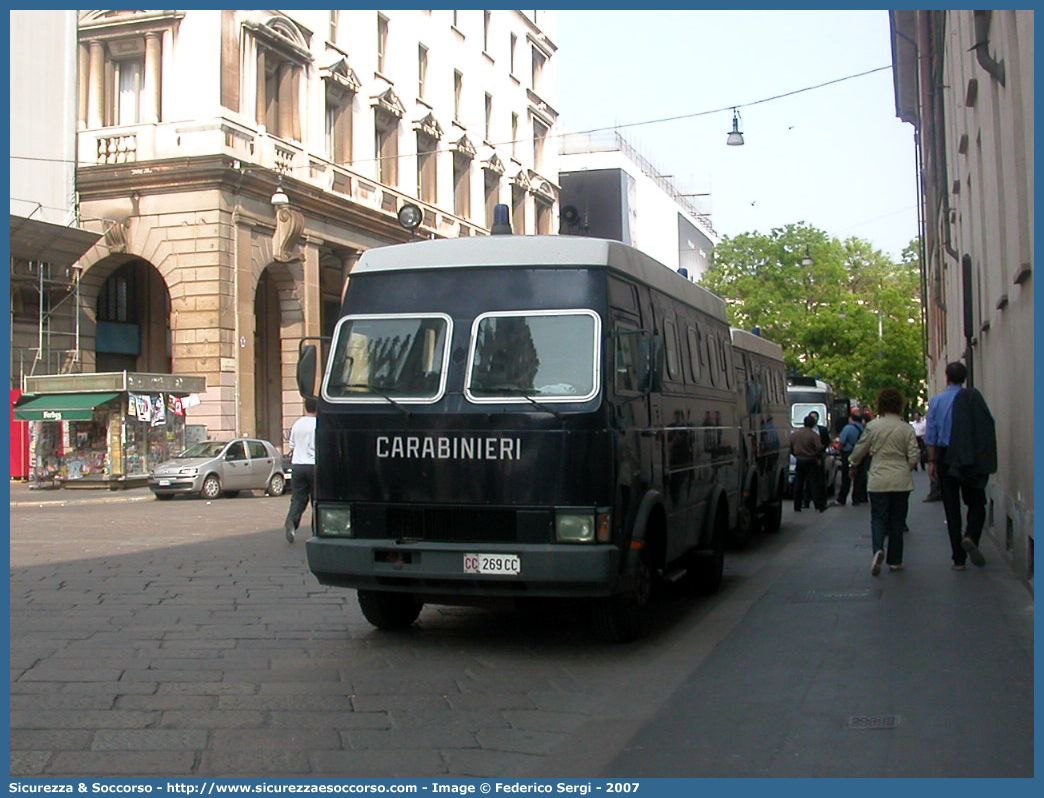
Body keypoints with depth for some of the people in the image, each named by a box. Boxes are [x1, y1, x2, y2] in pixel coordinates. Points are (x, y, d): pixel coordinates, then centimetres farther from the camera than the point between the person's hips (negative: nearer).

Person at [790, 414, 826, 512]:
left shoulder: (793, 434, 2)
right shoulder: (814, 435, -12)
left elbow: (790, 449, 7)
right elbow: (819, 448, -17)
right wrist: (819, 457, 0)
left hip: (799, 461, 4)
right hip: (811, 462, -4)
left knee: (798, 484, 9)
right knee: (815, 484, 1)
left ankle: (797, 506, 10)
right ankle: (820, 506, 0)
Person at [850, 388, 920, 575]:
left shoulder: (873, 426, -4)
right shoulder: (907, 429, -2)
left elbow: (859, 451, 3)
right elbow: (914, 456, -3)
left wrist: (853, 461, 24)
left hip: (878, 481, -1)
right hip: (901, 481, 1)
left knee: (878, 518, 3)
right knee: (897, 520, 11)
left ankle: (878, 549, -23)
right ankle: (894, 560, 15)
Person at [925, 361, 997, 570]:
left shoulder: (937, 401, 0)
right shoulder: (974, 398, -4)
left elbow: (931, 435, -1)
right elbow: (989, 426, -5)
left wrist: (932, 461, 5)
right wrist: (986, 457, 4)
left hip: (946, 458, 1)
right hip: (972, 459, -1)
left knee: (951, 508, 6)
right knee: (976, 503, 10)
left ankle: (958, 558, 6)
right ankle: (971, 537, -18)